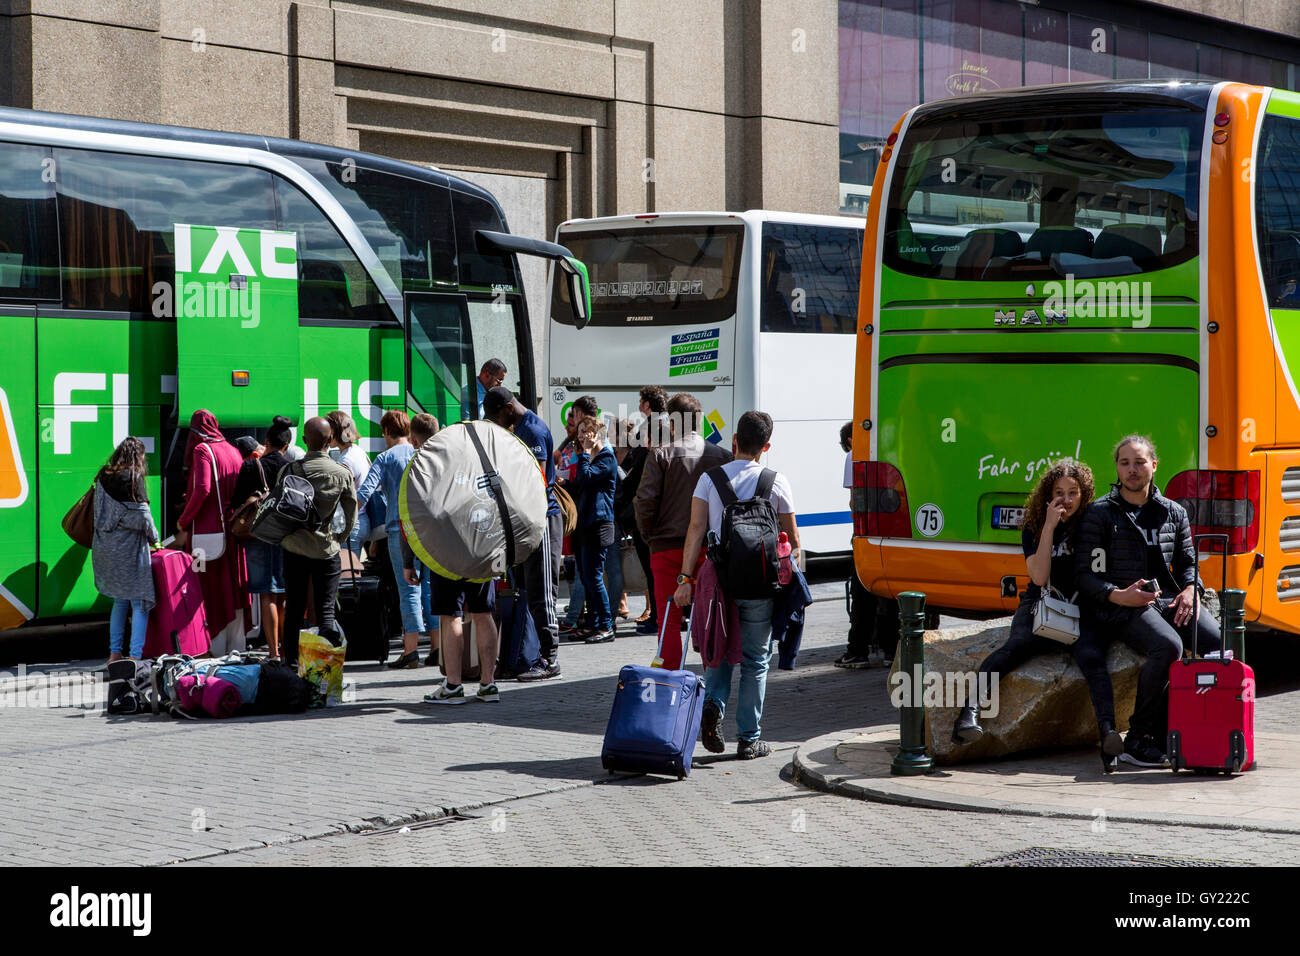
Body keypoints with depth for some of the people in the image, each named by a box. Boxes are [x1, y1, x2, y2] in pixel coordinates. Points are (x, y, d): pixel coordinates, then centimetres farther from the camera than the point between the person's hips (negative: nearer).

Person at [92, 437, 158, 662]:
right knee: (140, 603, -2)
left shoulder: (103, 477, 7)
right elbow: (141, 514, -10)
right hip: (129, 548, -7)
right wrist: (154, 538, 4)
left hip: (105, 548, 7)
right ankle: (135, 656, -9)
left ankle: (115, 653, 17)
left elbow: (99, 512, 12)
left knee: (120, 601, 17)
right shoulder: (133, 478, -11)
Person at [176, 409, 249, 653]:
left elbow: (202, 489, -21)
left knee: (209, 589, -1)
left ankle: (215, 649, -1)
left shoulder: (202, 450, -9)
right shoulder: (233, 451, 11)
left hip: (207, 528, -7)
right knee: (232, 588, 11)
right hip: (232, 530, 7)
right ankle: (236, 648, 15)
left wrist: (184, 523, -13)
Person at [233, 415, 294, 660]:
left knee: (267, 596, -2)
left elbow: (237, 502, -4)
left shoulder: (251, 467, -6)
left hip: (259, 536, -2)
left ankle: (273, 652, -6)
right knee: (284, 598, 10)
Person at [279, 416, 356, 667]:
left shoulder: (289, 470, -6)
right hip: (327, 549, 0)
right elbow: (352, 513, 3)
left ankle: (291, 662, 13)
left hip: (295, 547, 0)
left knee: (293, 609, 9)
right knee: (326, 608, 2)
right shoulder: (343, 474, -4)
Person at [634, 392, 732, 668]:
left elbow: (645, 500, -10)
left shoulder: (661, 456, -5)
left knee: (669, 620, 4)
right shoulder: (722, 456, 3)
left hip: (667, 546, -2)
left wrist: (648, 534, 5)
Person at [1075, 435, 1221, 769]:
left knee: (1218, 641, -23)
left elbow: (1187, 562, 25)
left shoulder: (1173, 512, 18)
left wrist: (1190, 590, 2)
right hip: (1122, 605, -5)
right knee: (1167, 646, -34)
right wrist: (1116, 596, -18)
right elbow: (1084, 573, -1)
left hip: (1169, 598, 5)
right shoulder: (1101, 513, 4)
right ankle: (1139, 739, -24)